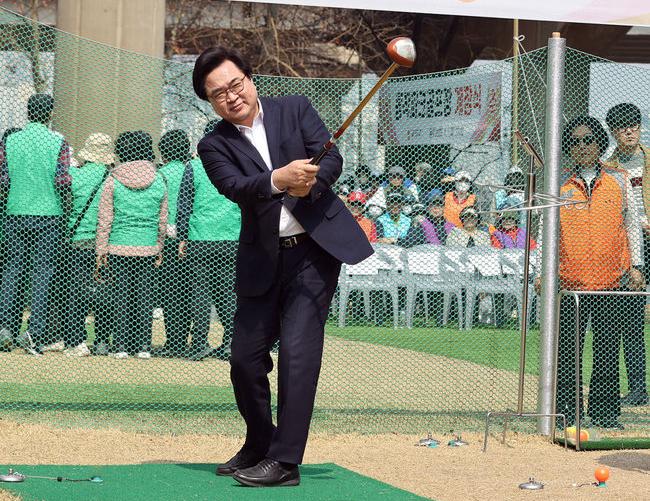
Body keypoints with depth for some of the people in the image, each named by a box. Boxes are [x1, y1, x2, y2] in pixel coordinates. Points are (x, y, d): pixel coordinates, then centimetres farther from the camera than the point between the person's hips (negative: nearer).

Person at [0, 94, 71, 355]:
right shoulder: (58, 142, -6)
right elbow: (62, 180, -10)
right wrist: (64, 205, 5)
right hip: (48, 215, -2)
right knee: (43, 271, 1)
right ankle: (35, 332, -5)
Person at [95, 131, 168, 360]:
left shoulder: (113, 180, -2)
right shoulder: (158, 181, 3)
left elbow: (105, 220, -1)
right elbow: (163, 220, 9)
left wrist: (101, 250, 4)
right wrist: (160, 249, 18)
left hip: (119, 247, -1)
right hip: (148, 249, 1)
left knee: (122, 295, 3)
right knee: (144, 294, 6)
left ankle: (122, 346, 2)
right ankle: (144, 345, 7)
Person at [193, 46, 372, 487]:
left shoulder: (295, 109, 5)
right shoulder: (215, 146, 4)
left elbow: (332, 157, -5)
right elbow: (236, 187, -15)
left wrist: (310, 183, -27)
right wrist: (279, 179, -34)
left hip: (315, 247, -3)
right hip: (262, 261, 3)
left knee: (298, 349, -13)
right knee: (245, 358, 5)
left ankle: (285, 460, -9)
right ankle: (259, 446, 29)